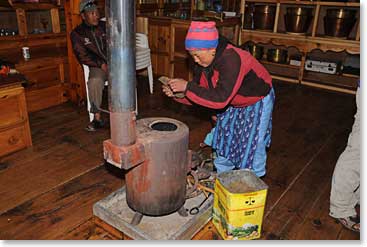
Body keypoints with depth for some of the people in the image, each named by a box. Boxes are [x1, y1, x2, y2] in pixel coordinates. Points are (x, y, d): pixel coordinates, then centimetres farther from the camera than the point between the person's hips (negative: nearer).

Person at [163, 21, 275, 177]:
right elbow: (200, 92, -7)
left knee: (252, 147, 0)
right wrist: (177, 94, -25)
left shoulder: (231, 59, -40)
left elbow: (220, 98, -45)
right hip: (232, 102, 8)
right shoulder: (203, 62, -15)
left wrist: (187, 87, -43)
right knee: (224, 140, 15)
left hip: (257, 101, -7)